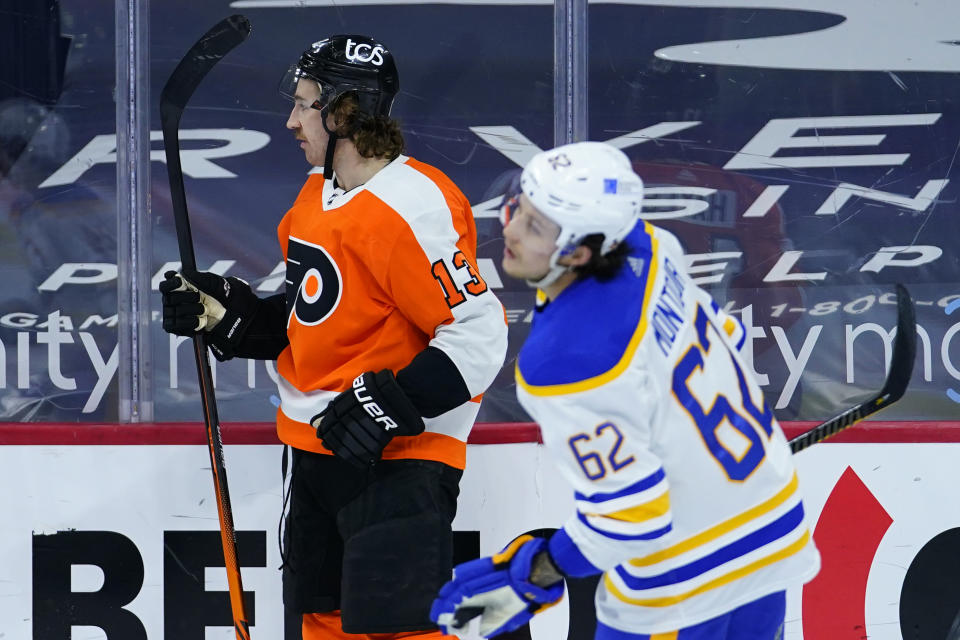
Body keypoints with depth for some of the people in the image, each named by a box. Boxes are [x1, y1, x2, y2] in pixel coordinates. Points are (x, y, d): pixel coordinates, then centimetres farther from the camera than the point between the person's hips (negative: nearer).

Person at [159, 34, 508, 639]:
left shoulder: (412, 207, -20)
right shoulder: (319, 194, 10)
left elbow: (478, 335, -22)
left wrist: (390, 405, -25)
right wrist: (225, 312, 8)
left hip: (396, 455, -10)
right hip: (320, 450, 10)